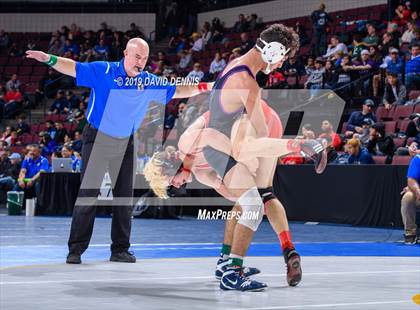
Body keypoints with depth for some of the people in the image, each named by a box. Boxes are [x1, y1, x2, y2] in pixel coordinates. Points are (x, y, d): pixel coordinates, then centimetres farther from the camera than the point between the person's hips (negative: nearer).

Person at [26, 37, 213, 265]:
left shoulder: (149, 82, 3)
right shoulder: (103, 71, -11)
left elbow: (176, 91, 14)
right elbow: (74, 68, -18)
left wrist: (203, 87, 7)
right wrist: (50, 59, -34)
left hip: (125, 144, 5)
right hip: (97, 140, -4)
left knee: (124, 197, 7)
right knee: (88, 195, -7)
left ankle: (120, 249, 16)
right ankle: (76, 250, -1)